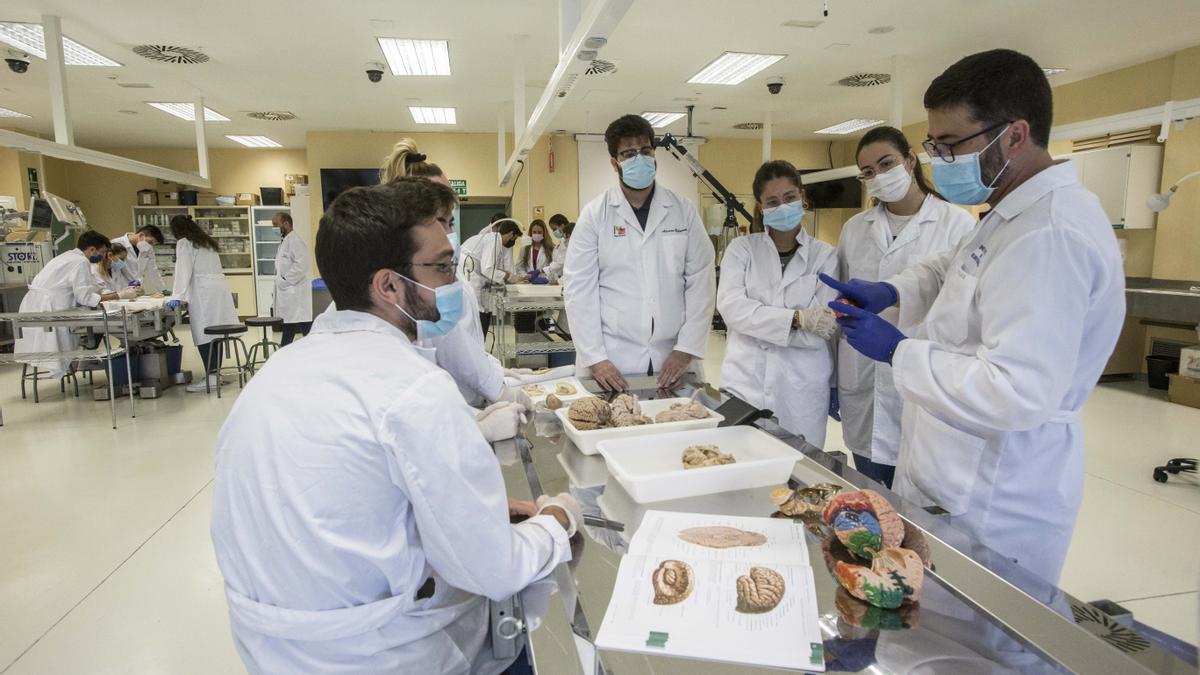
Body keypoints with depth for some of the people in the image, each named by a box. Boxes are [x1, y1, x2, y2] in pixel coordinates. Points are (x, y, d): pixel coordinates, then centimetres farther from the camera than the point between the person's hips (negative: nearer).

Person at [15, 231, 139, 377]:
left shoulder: (71, 256, 15)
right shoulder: (80, 262, -14)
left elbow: (91, 289, 12)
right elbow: (85, 297, -18)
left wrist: (120, 291, 4)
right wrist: (119, 296, -15)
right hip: (44, 310, -9)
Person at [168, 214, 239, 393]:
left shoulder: (184, 243, 2)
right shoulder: (207, 242, 24)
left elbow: (183, 271, -8)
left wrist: (177, 296, -10)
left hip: (204, 292, -8)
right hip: (220, 287, 8)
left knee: (203, 334, -8)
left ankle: (211, 377, -11)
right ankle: (216, 372, 8)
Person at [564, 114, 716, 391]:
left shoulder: (684, 210, 3)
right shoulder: (595, 214, -1)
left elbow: (701, 282, 1)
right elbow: (579, 290, -4)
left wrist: (686, 350, -6)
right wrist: (595, 359, -10)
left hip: (673, 358, 2)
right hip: (612, 361, -1)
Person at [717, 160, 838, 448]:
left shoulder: (825, 255, 4)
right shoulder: (741, 249, 5)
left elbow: (821, 329, -5)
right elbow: (730, 306, -10)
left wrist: (758, 323, -13)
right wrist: (796, 319, -18)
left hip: (802, 390, 0)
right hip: (746, 383, 0)